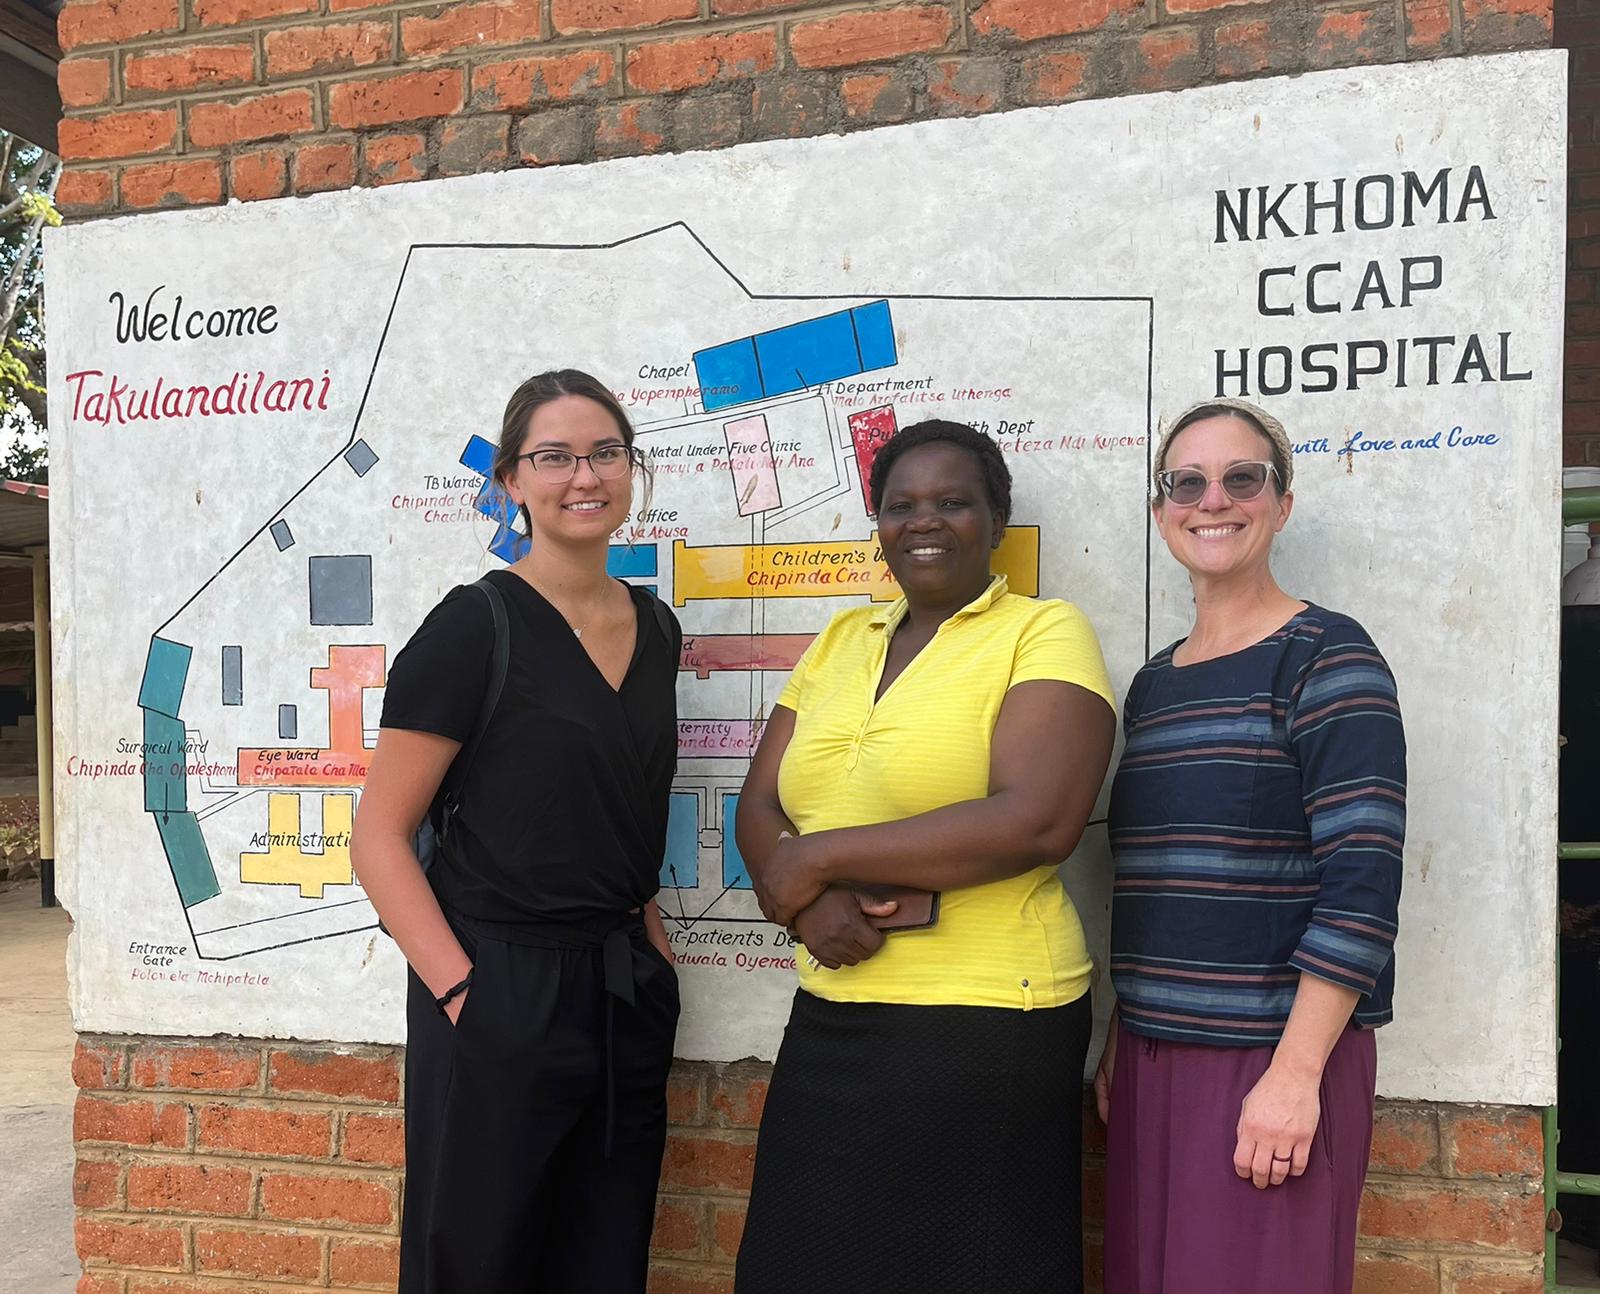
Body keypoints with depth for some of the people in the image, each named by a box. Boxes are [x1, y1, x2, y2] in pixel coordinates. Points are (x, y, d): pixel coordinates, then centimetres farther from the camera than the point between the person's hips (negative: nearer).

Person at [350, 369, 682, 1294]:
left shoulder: (656, 628, 8)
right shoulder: (476, 625, -10)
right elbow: (380, 836, -10)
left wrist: (642, 928, 9)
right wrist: (458, 988, -16)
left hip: (627, 998, 6)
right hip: (501, 997, -6)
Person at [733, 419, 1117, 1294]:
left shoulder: (1045, 634, -7)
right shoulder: (840, 640, 11)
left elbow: (1037, 822, -21)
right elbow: (759, 810, 8)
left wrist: (820, 859, -15)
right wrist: (807, 905, -14)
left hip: (984, 1026, -5)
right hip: (830, 1022, 6)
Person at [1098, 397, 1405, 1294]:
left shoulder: (1326, 656, -8)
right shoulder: (1151, 686, 11)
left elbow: (1361, 883, -15)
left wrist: (1295, 1074, -18)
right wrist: (1121, 1043, 13)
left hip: (1276, 1062, -6)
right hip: (1154, 1056, 6)